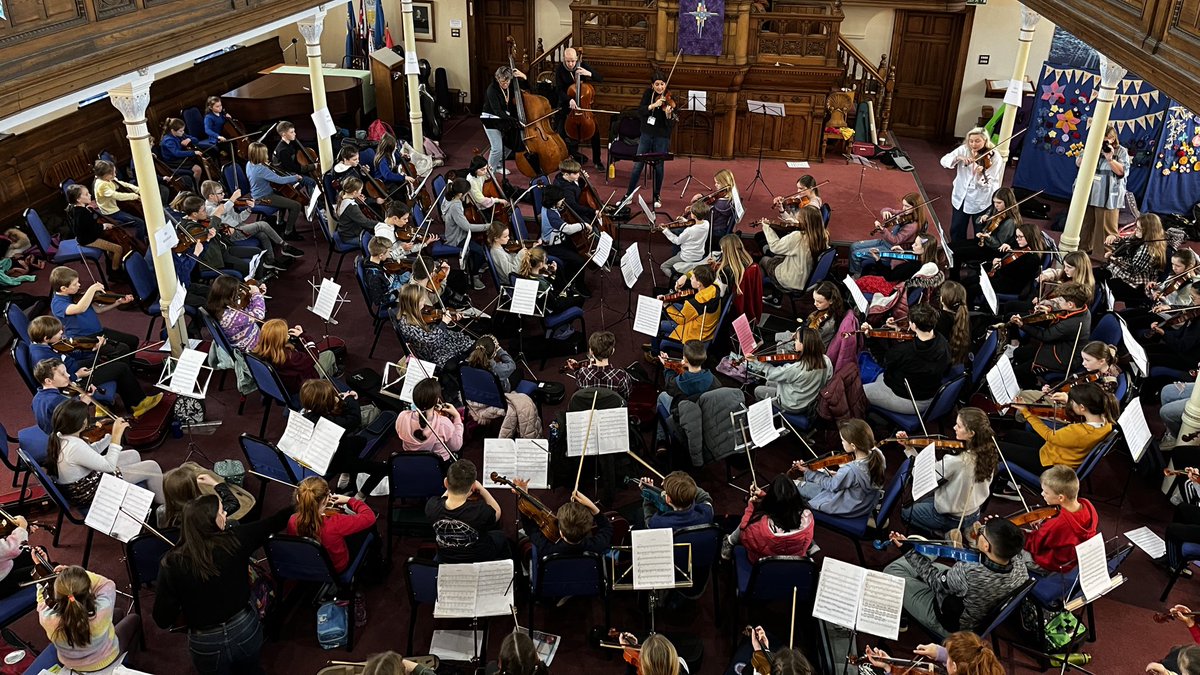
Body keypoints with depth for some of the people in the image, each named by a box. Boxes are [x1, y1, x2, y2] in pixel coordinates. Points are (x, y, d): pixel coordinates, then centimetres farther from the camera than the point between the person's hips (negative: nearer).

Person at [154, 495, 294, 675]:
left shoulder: (172, 563, -20)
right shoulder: (235, 540, -19)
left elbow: (163, 620, -13)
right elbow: (273, 523, -4)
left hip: (206, 644, -1)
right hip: (245, 630, 1)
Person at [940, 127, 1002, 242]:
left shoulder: (994, 157, -14)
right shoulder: (964, 150, -4)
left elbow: (993, 184, -20)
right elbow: (944, 160, -12)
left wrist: (980, 176, -40)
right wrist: (959, 158, -29)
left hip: (981, 201, -3)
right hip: (961, 197, 3)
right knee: (956, 232, 13)